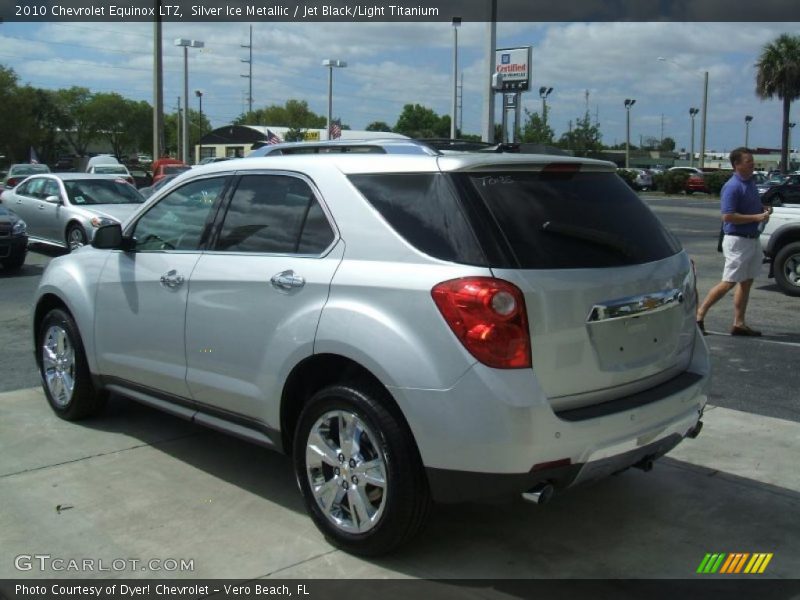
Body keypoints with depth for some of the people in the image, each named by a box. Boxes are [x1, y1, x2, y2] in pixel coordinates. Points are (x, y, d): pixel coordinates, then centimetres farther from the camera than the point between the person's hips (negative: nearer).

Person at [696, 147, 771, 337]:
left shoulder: (751, 182, 12)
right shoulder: (732, 186, -16)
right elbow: (728, 216, -23)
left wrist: (763, 209, 5)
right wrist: (757, 217, -21)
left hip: (752, 239, 9)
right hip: (737, 240, -9)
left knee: (746, 282, 10)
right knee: (729, 282, -7)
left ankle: (739, 323, 16)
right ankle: (699, 314, 3)